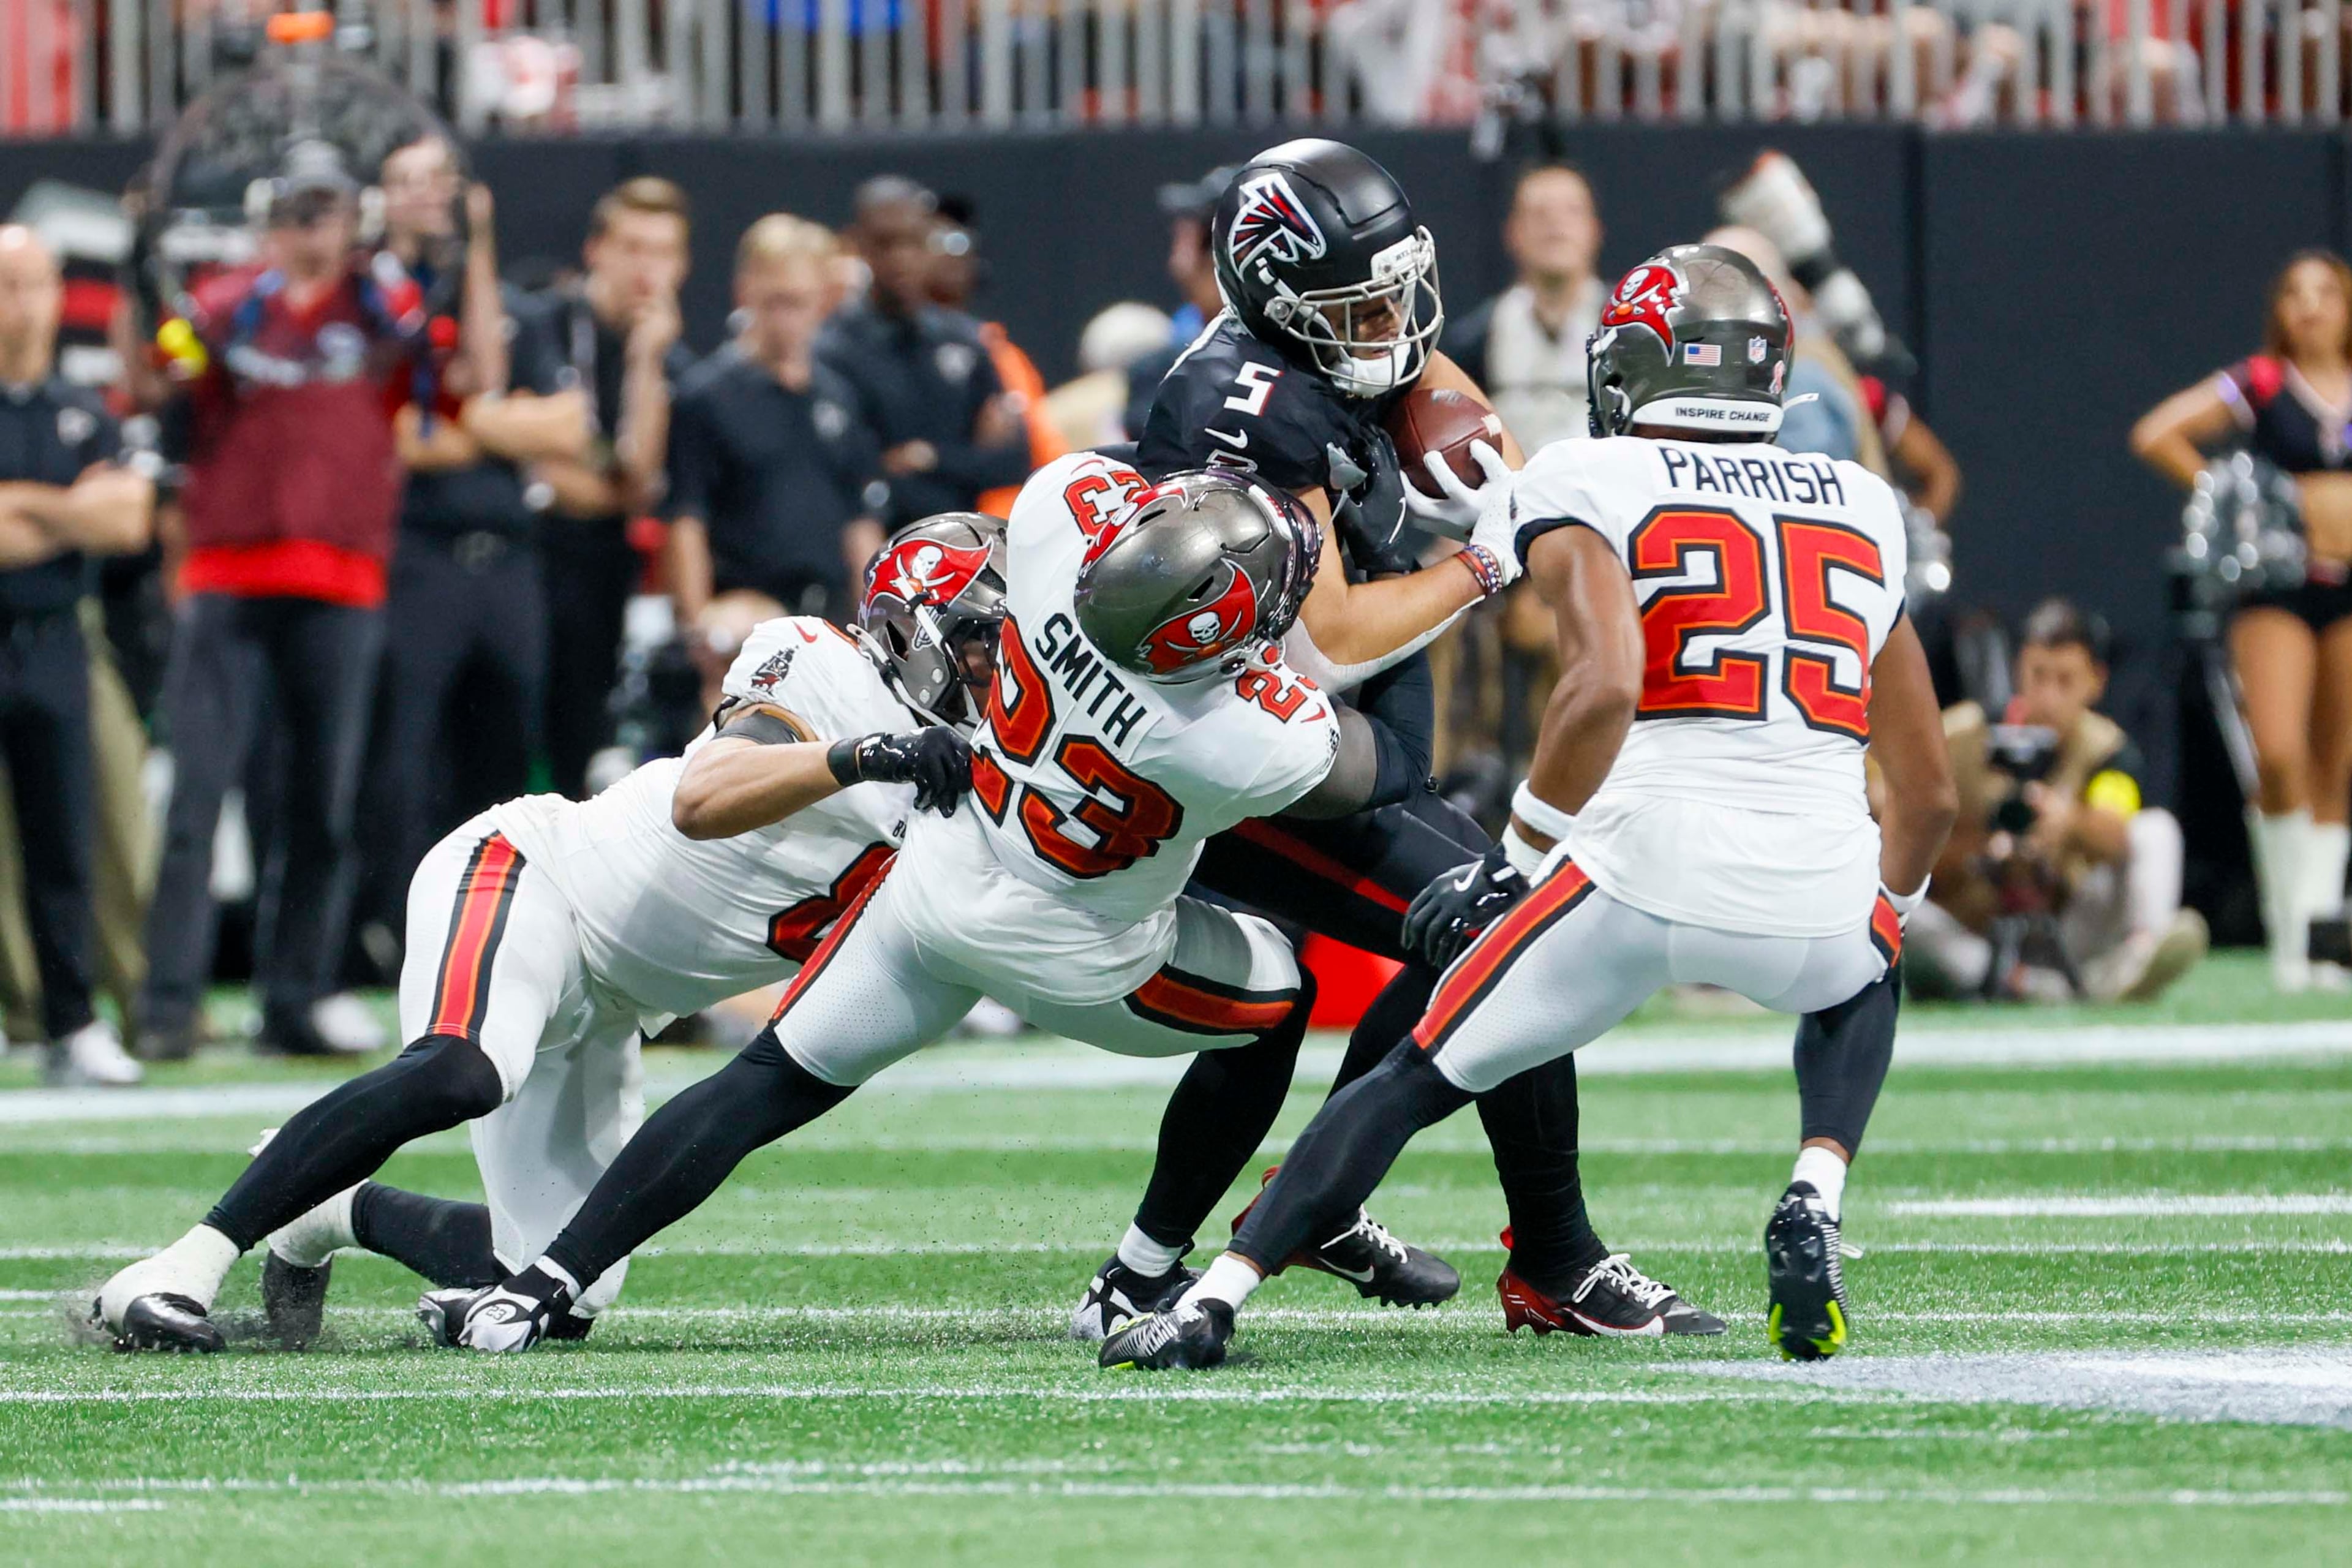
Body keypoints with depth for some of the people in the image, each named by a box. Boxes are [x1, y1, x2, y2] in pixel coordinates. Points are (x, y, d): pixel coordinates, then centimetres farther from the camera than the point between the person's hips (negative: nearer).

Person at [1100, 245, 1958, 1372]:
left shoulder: (1583, 486, 6)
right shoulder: (1863, 510, 22)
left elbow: (1606, 686, -14)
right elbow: (1928, 794, 25)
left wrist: (1517, 862, -3)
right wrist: (1879, 912, 42)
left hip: (1647, 863, -3)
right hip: (1819, 889, 3)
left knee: (1418, 1078, 17)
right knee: (1859, 985, 39)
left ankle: (1210, 1303, 6)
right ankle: (1814, 1205, 12)